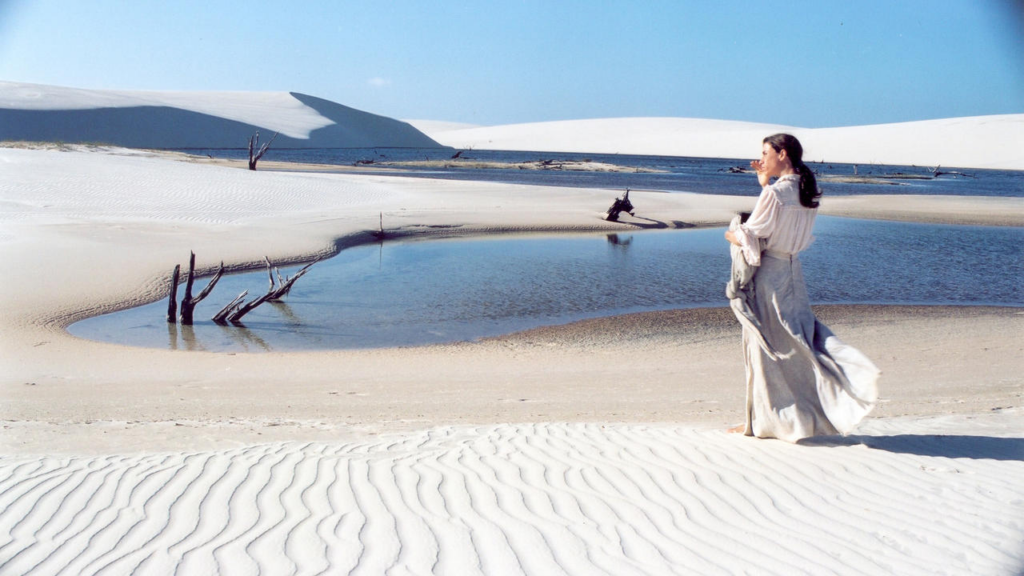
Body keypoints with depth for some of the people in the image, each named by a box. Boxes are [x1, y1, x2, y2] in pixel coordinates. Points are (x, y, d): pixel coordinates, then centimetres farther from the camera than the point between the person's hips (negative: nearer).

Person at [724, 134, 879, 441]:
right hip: (793, 270, 8)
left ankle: (762, 420, 10)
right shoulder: (805, 192, 7)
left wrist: (732, 235, 5)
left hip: (767, 274, -7)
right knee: (799, 337, 14)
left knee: (764, 346, 1)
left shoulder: (774, 193, -18)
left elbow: (750, 237, -15)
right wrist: (765, 184, 15)